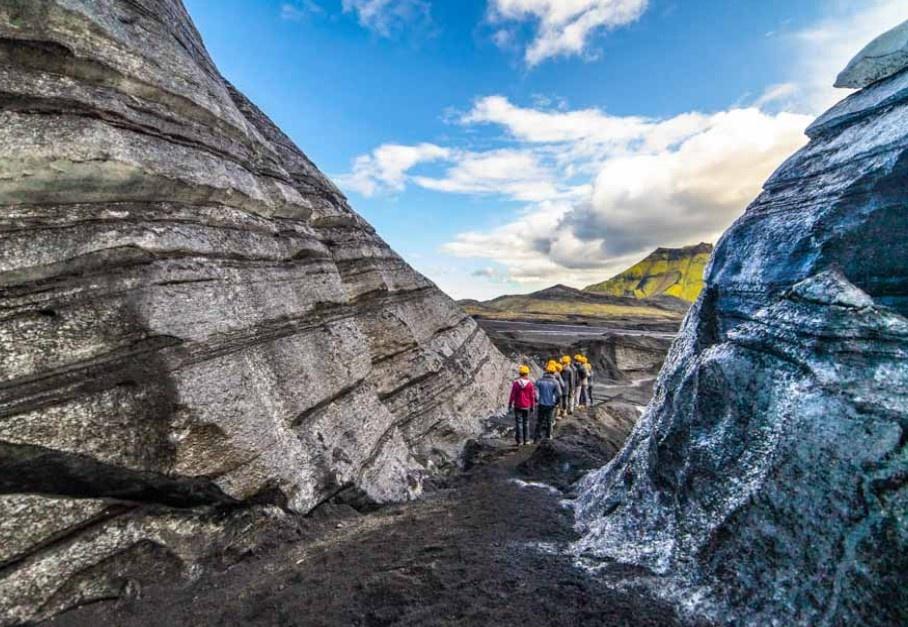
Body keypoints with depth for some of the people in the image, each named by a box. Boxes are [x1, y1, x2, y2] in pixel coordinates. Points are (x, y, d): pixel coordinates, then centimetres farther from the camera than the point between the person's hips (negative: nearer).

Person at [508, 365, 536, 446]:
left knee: (518, 423, 3)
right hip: (527, 406, 1)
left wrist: (510, 405, 2)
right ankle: (525, 440, 18)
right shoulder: (530, 383, -7)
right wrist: (533, 406, 7)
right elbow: (532, 396, -3)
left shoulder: (515, 383, -9)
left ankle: (519, 441, 2)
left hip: (518, 406, -1)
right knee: (526, 422, 13)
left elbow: (512, 395, -7)